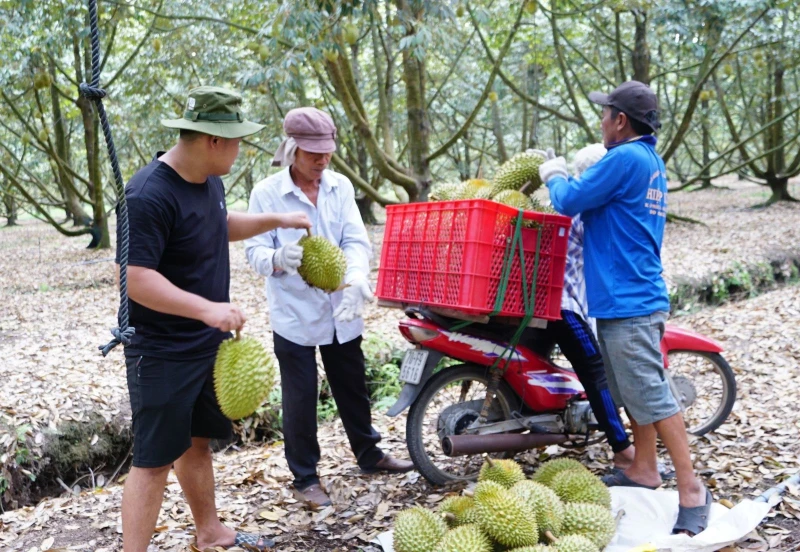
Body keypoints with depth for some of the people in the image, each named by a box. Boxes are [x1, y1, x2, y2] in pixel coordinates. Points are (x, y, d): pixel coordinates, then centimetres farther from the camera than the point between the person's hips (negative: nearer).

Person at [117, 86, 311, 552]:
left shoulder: (210, 180, 5)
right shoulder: (149, 196, -24)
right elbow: (134, 277, -29)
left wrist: (276, 220, 20)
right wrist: (206, 308, -36)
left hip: (208, 345, 9)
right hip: (162, 353, -9)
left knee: (198, 442, 20)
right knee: (155, 460, -3)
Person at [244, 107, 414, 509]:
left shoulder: (340, 187, 2)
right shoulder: (266, 193, -9)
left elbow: (356, 240, -6)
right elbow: (255, 251, -14)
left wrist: (356, 277, -27)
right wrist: (279, 259, -38)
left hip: (341, 311, 4)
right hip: (294, 314, -4)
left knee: (353, 389, 19)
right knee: (300, 399, 5)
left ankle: (369, 455, 39)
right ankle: (305, 477, 21)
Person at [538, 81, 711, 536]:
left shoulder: (625, 159, -16)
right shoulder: (650, 160, 16)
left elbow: (570, 201, -13)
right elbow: (597, 197, 24)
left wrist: (554, 175, 5)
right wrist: (567, 177, 17)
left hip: (628, 301, -11)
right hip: (633, 297, 11)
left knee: (652, 394, -8)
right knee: (634, 391, 18)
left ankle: (691, 488, -3)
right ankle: (645, 469, 29)